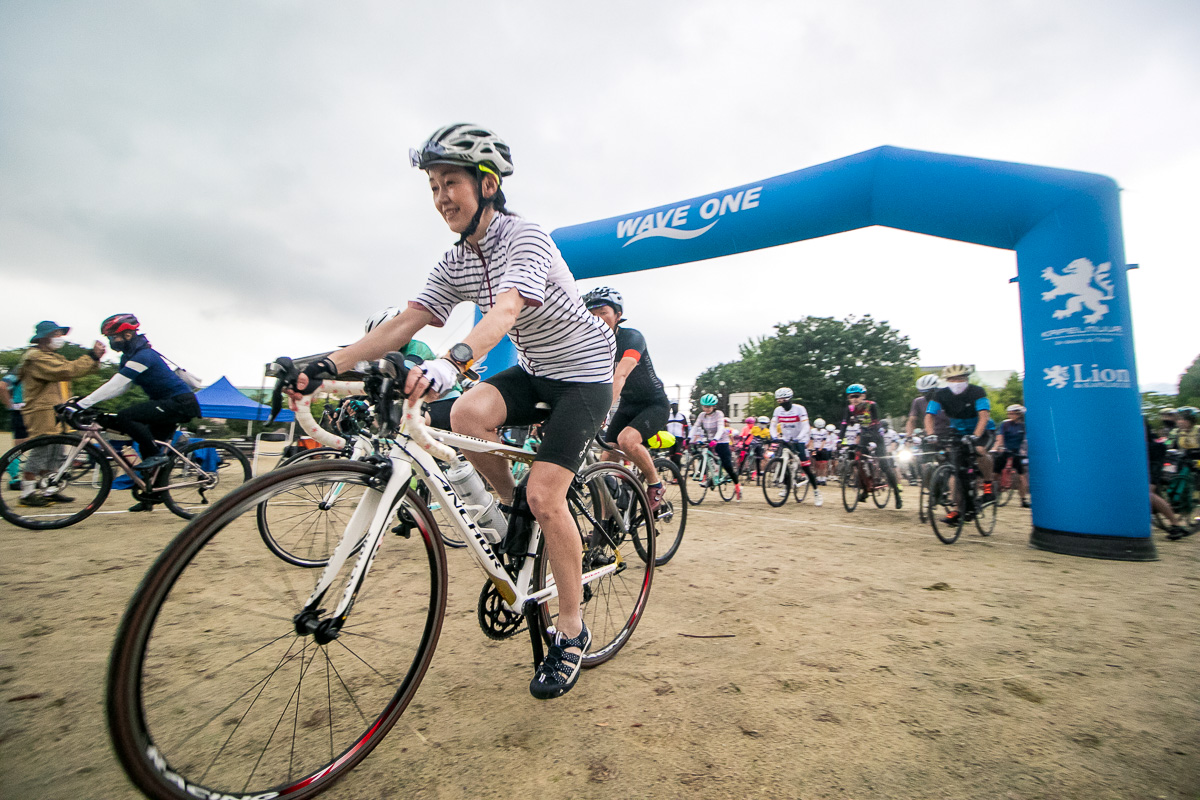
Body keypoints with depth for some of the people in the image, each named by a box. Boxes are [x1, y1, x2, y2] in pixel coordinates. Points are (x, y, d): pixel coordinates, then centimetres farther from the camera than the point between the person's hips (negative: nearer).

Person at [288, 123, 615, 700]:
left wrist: (453, 362, -56)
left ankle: (571, 630, 5)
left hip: (583, 373, -6)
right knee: (467, 416, -25)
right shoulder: (456, 262, 3)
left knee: (544, 497, -16)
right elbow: (405, 322, -5)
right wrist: (329, 363, -16)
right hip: (532, 371, 6)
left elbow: (505, 309, -39)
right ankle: (510, 507, 5)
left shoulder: (524, 237, -19)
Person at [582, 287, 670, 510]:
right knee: (607, 462, -5)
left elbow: (619, 376, -40)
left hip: (654, 404, -6)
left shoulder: (632, 337, -23)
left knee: (627, 440, -32)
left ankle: (656, 485, -5)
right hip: (627, 406, 6)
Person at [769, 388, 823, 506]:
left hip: (799, 440, -4)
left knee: (806, 467, -11)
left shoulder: (799, 409, -16)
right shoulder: (778, 410, -4)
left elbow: (805, 427, -22)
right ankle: (786, 485, 15)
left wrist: (797, 439, -36)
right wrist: (775, 437, -24)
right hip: (785, 440, 4)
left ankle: (816, 492, 0)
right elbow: (773, 426, -4)